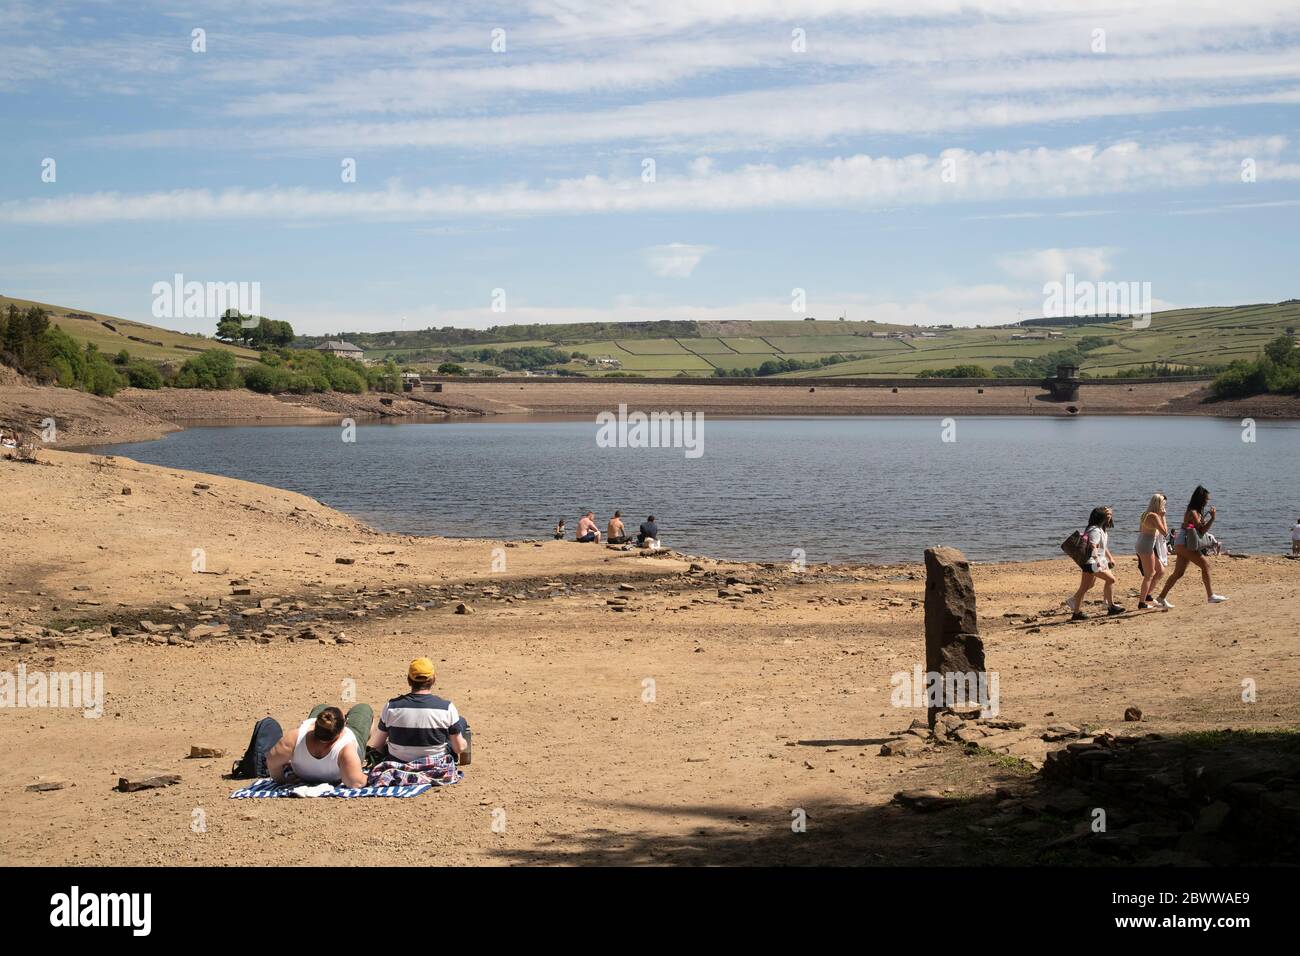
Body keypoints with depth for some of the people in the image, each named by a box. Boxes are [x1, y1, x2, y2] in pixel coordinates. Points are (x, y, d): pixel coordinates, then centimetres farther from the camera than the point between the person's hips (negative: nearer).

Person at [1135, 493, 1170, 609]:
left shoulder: (1146, 514, 13)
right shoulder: (1154, 516, -16)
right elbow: (1165, 532, -16)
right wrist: (1163, 517, -10)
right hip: (1147, 547, -10)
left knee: (1161, 571, 16)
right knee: (1149, 575, -2)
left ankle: (1146, 595, 21)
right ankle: (1142, 602, 2)